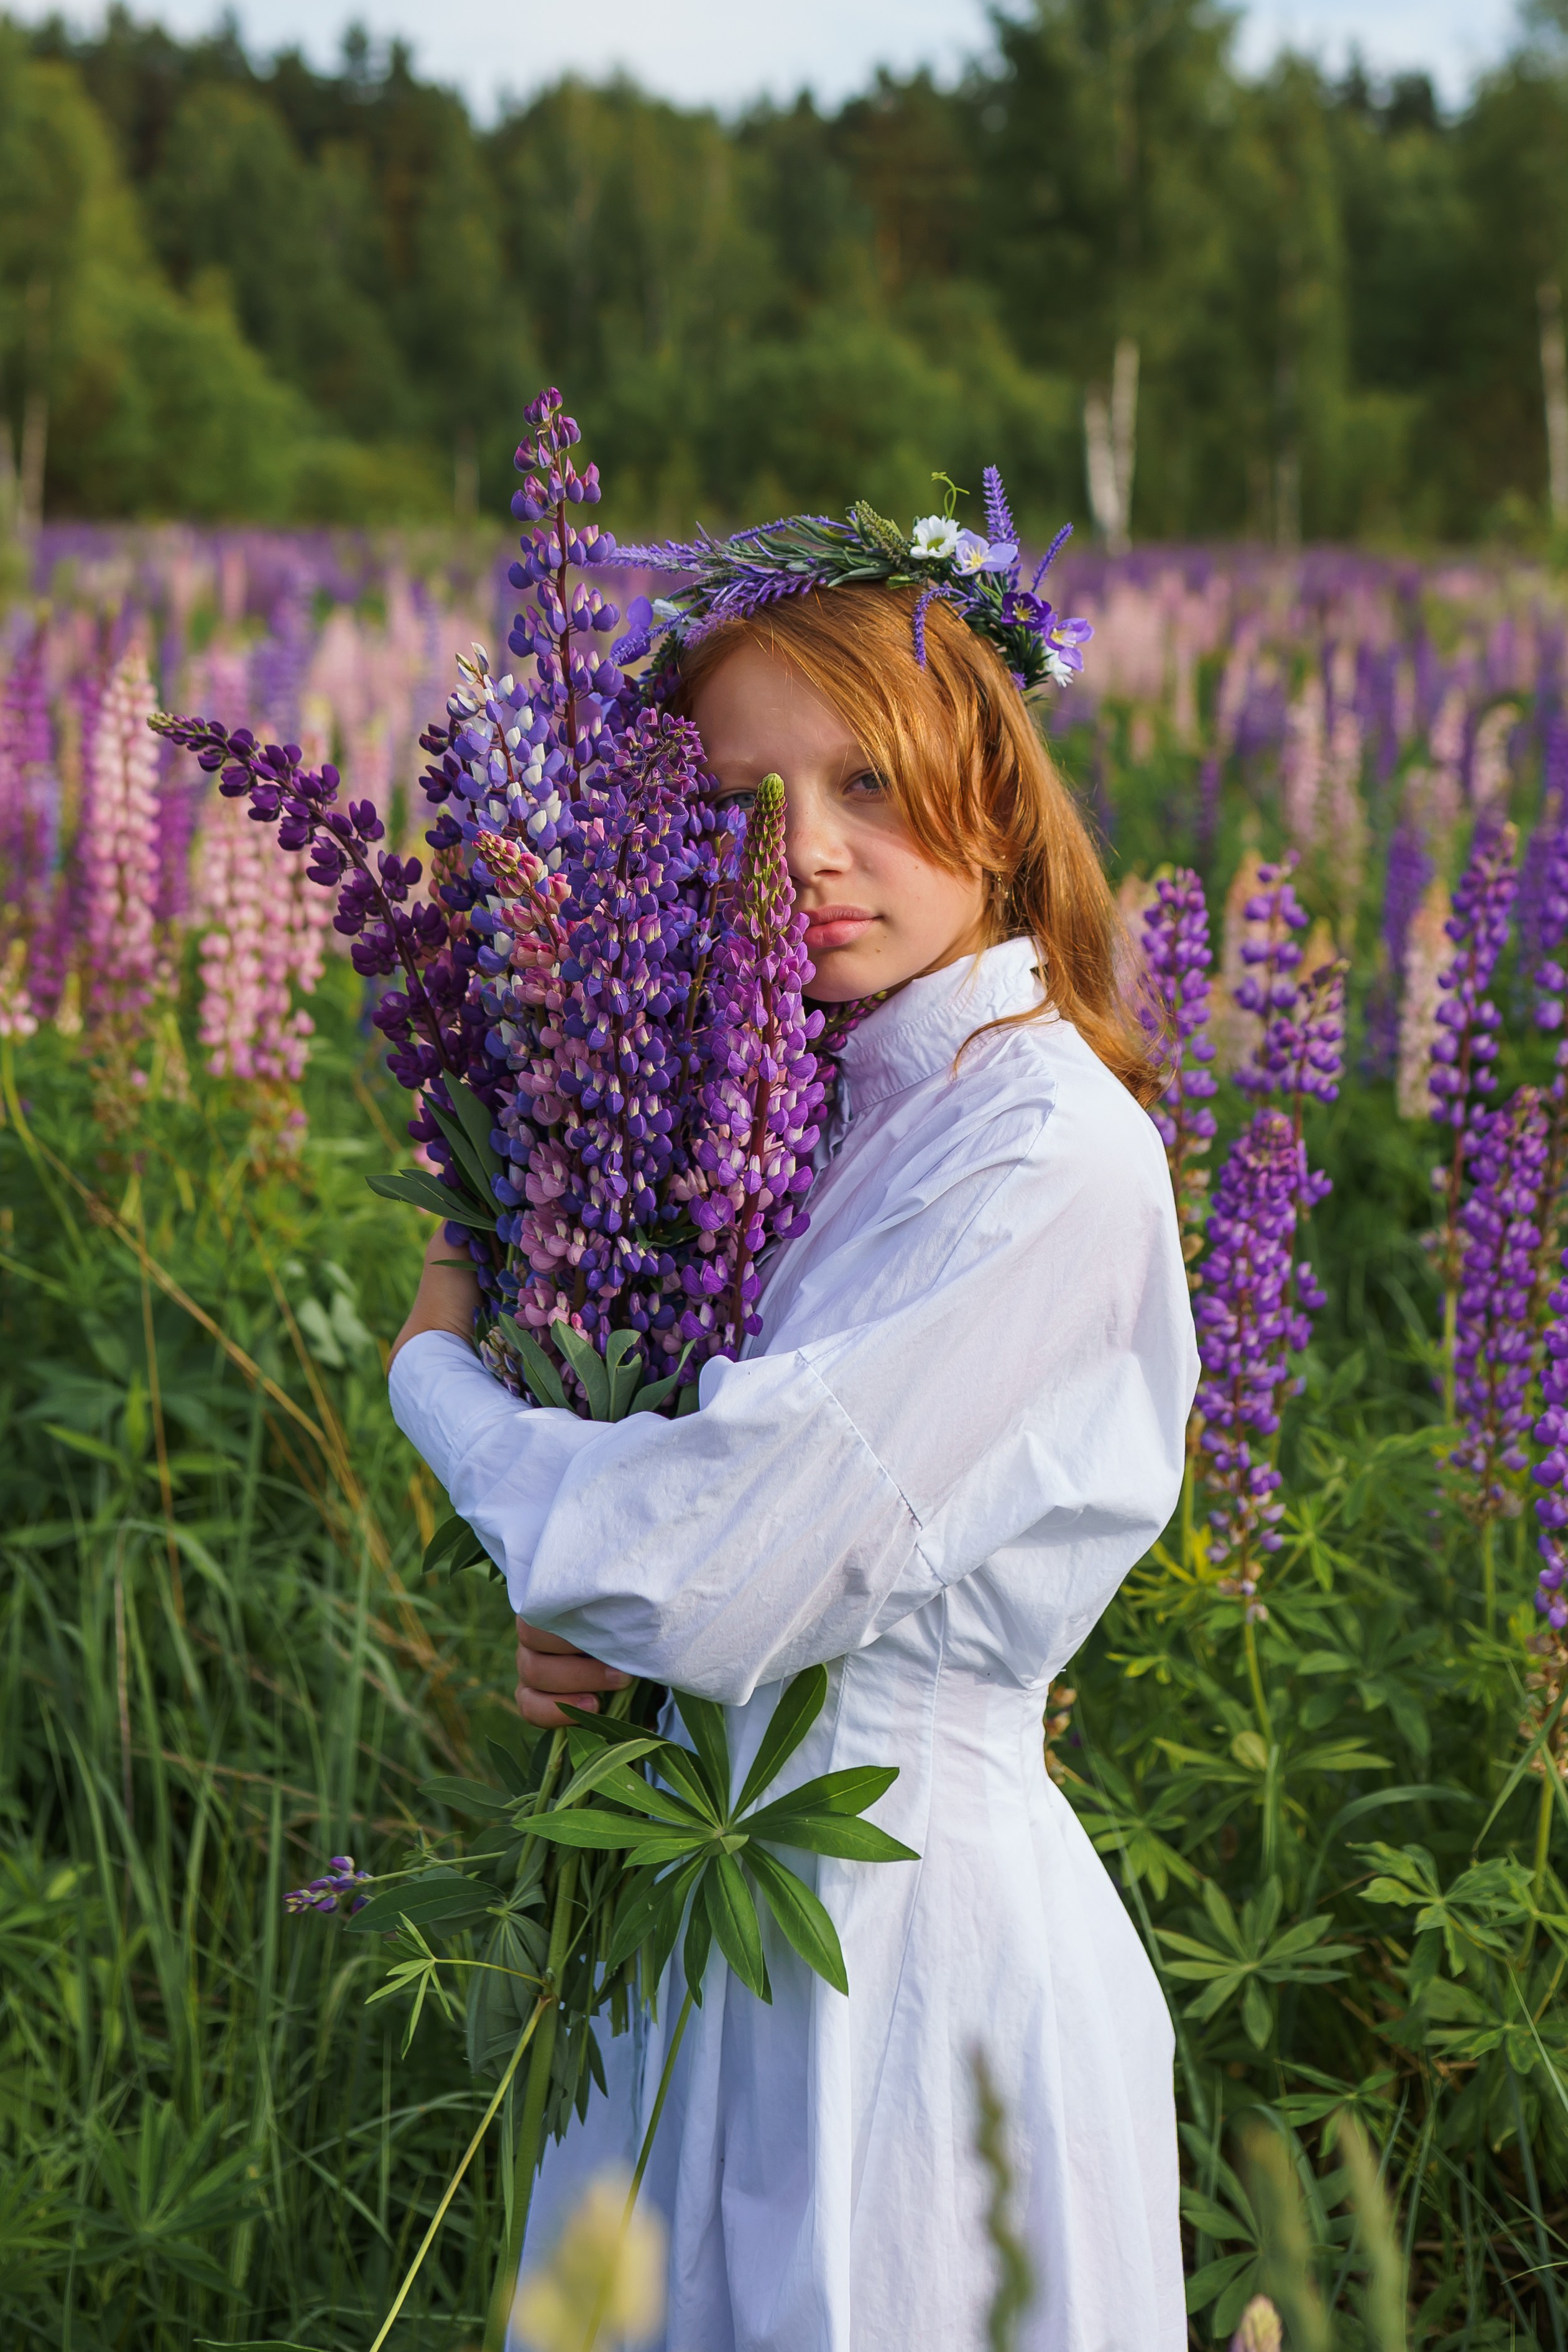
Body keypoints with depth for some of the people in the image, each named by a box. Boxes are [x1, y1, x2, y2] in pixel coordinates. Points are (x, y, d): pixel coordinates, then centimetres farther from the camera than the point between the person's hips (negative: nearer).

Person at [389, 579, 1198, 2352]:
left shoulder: (1049, 1157, -20)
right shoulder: (830, 1110, 7)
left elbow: (710, 1593, -24)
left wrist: (438, 1364, -7)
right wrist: (578, 1629, -6)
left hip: (918, 1920, -8)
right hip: (736, 1905, 8)